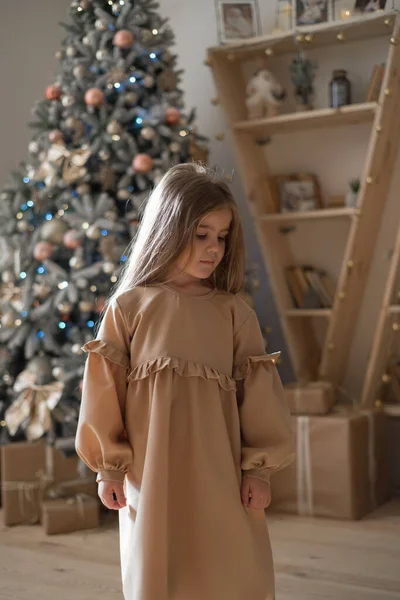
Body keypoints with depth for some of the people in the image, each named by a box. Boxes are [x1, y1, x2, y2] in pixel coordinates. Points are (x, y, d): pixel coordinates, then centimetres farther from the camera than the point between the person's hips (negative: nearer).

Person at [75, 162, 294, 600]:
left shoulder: (234, 313, 3)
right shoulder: (129, 306, -1)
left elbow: (256, 389, 4)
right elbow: (105, 386, 0)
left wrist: (259, 468, 1)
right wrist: (109, 467, 1)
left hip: (218, 474, 1)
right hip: (152, 475, -1)